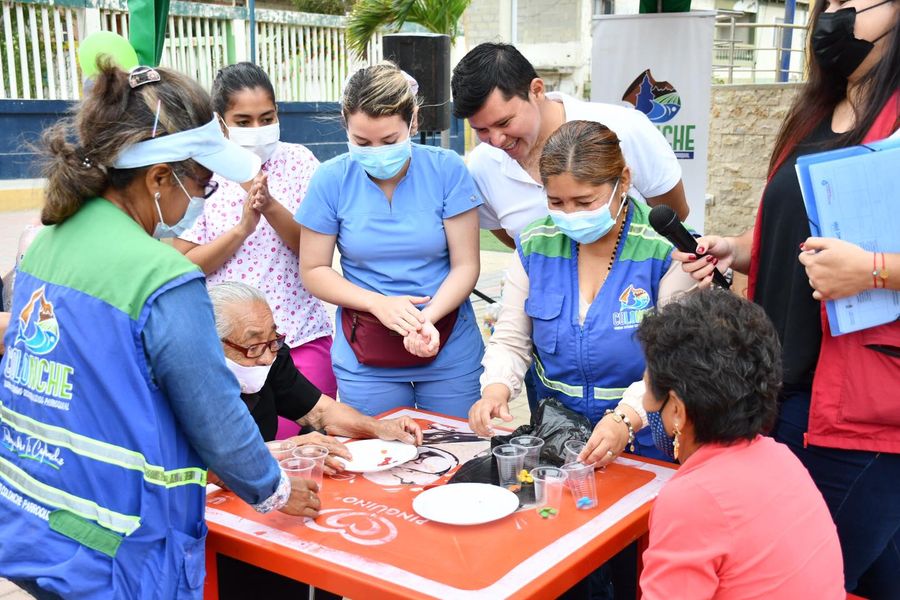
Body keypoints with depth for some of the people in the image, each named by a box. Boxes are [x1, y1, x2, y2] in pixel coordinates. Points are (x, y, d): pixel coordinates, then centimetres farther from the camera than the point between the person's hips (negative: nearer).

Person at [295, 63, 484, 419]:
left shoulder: (446, 169, -9)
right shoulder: (331, 180, -6)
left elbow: (465, 265, -7)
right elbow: (312, 271, -1)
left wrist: (428, 317, -24)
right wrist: (378, 303, -16)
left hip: (451, 349, 0)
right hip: (365, 355, 0)